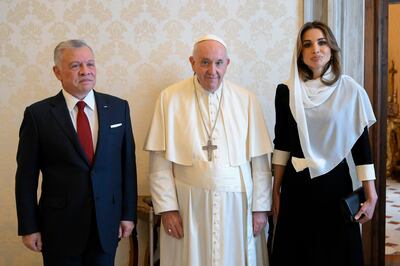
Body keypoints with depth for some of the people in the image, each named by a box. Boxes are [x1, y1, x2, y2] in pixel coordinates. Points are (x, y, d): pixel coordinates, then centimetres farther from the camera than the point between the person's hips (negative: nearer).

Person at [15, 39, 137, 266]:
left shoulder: (118, 107, 2)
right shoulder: (38, 114, -5)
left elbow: (127, 164, 5)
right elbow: (26, 175, -3)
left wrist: (128, 213, 3)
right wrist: (29, 227, -3)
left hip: (107, 222, 2)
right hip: (60, 225, -2)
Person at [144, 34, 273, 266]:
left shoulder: (246, 100, 0)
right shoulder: (170, 98, -2)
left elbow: (259, 160, 2)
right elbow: (160, 162, -3)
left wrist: (260, 208, 1)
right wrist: (167, 208, -6)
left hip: (235, 204, 1)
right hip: (188, 205, -1)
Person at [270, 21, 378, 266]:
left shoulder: (350, 90, -4)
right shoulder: (287, 91, 0)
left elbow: (361, 144, -4)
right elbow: (281, 144, 5)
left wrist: (371, 195, -7)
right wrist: (276, 190, 7)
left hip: (335, 182, -1)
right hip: (296, 185, 1)